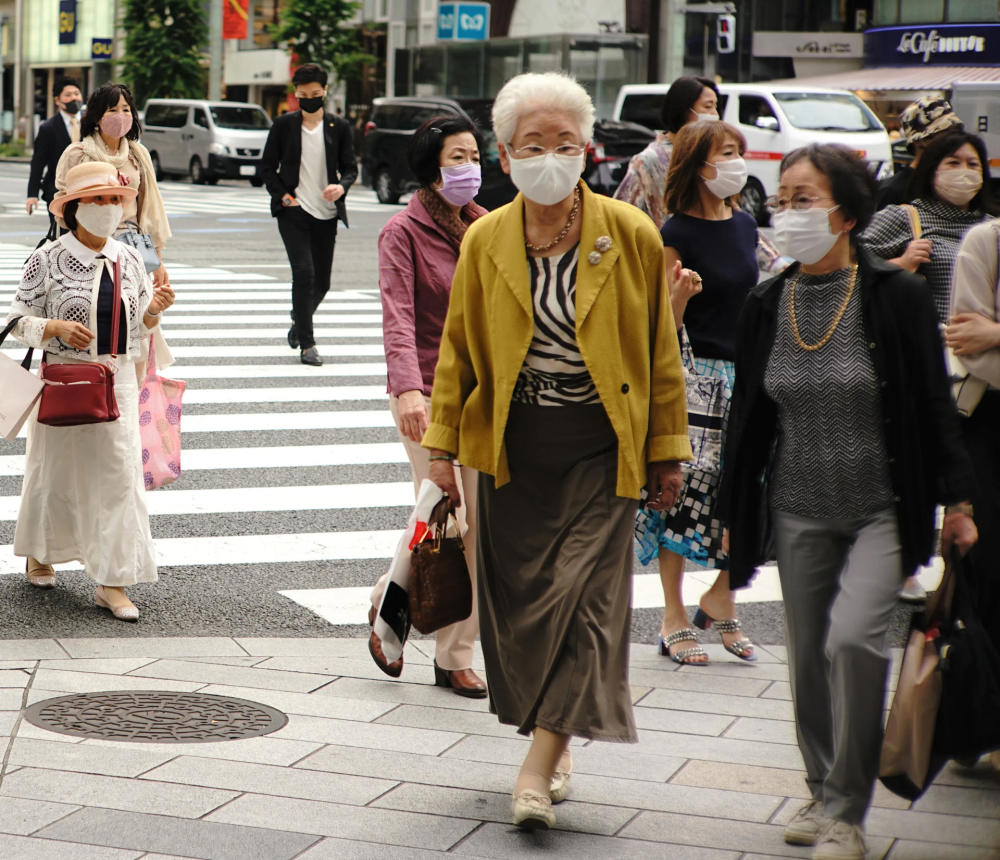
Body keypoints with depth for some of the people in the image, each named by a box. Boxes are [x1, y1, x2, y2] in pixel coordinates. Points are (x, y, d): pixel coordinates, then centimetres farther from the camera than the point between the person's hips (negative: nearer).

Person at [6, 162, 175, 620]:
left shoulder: (129, 259, 6)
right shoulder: (47, 260, -6)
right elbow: (19, 321, -3)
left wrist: (155, 308, -7)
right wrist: (57, 327, -21)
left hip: (118, 378, 3)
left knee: (120, 473, -4)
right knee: (56, 468, 10)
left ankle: (112, 582, -1)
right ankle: (39, 554, 36)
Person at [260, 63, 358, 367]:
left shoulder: (339, 127, 8)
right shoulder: (284, 125, 3)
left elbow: (350, 167, 9)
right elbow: (267, 167, 7)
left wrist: (342, 186, -13)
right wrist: (283, 196, -6)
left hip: (327, 214, 3)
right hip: (293, 212, -3)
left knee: (322, 282, 7)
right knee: (304, 273, -15)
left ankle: (299, 320, 38)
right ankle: (306, 344, -9)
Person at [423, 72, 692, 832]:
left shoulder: (631, 235, -4)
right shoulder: (485, 241, 2)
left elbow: (661, 350, 2)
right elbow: (458, 348, 9)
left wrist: (668, 451, 3)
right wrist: (443, 445, 7)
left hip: (601, 450, -2)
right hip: (512, 451, 2)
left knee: (584, 597, -9)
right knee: (519, 596, 6)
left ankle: (538, 767, -6)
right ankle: (555, 746, 24)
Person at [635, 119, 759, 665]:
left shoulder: (745, 225, 10)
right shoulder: (679, 233, -9)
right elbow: (664, 322, -10)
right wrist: (682, 292, -28)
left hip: (742, 374, 6)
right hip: (693, 375, -6)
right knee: (683, 492, -1)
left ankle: (720, 599, 22)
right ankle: (674, 621, 10)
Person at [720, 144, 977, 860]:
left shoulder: (897, 295, -11)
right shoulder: (766, 305, 1)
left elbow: (935, 404, -4)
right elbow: (748, 416, 9)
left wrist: (955, 501, -1)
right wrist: (732, 513, 12)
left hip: (881, 510, -4)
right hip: (798, 512, 4)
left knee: (853, 638, -20)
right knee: (808, 658, 9)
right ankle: (824, 794, 30)